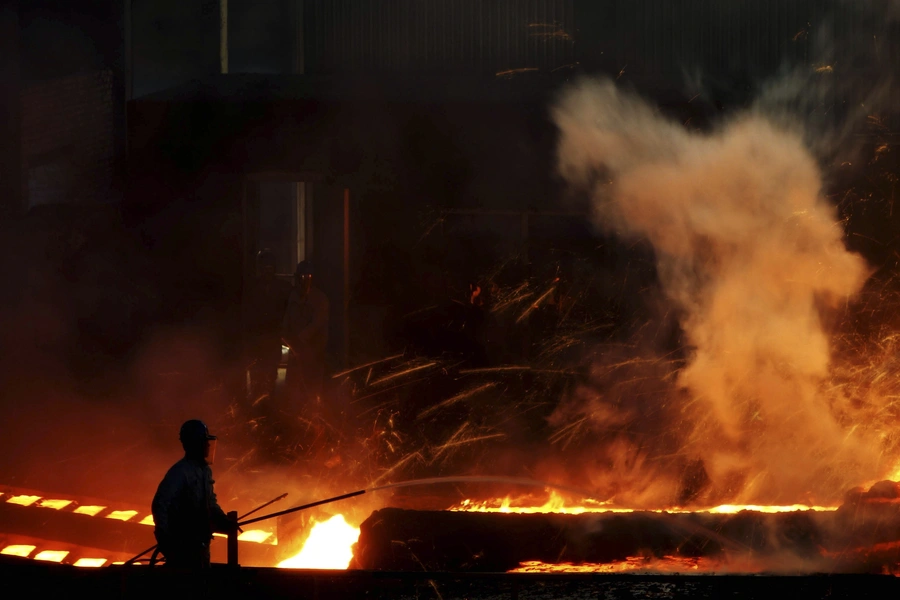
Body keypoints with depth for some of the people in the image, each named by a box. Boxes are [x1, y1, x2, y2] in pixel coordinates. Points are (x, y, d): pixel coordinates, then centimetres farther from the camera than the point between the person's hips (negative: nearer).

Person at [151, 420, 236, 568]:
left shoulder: (205, 471, 11)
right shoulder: (179, 472, -17)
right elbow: (160, 505, -23)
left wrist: (224, 521, 7)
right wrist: (164, 538, -26)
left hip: (200, 544, 9)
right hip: (182, 546, -9)